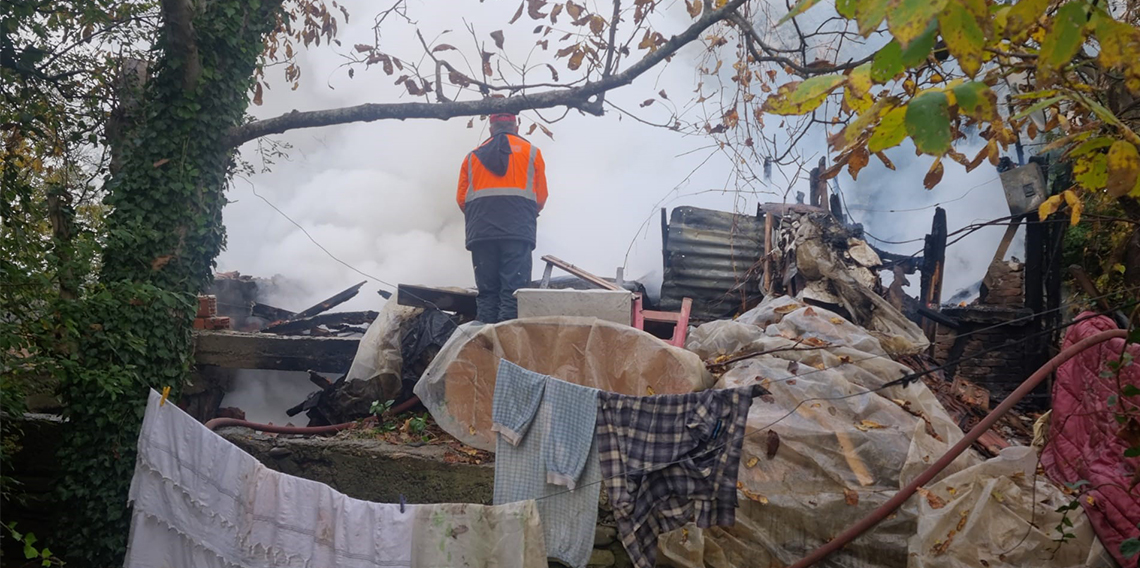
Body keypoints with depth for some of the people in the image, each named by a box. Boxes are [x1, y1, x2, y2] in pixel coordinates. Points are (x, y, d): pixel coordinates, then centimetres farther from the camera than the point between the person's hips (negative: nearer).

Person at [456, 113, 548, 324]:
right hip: (518, 231, -2)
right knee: (514, 291, -7)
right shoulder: (531, 152, 14)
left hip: (480, 232, 2)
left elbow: (461, 198, 13)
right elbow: (541, 197, 11)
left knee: (486, 291, 5)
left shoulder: (472, 156, 19)